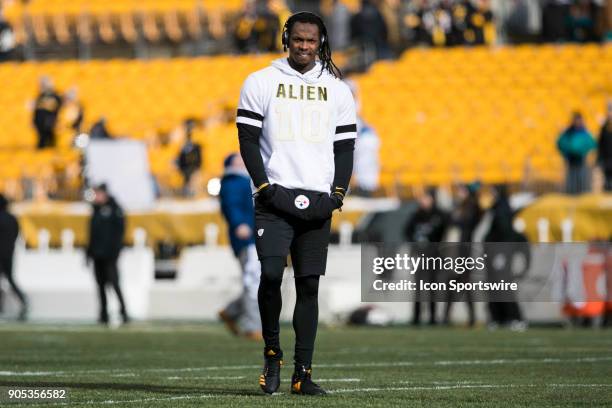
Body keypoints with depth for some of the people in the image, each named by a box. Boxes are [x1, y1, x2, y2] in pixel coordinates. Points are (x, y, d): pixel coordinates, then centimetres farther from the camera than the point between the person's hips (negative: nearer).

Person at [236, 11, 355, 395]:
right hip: (275, 199, -2)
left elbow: (345, 147, 12)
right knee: (270, 274, -18)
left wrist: (337, 195, -1)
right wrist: (266, 187, -10)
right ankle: (272, 354, 2)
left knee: (309, 286, 2)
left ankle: (303, 373, 4)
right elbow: (248, 140, 1)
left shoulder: (337, 90, 12)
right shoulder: (261, 83, 5)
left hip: (318, 201, 3)